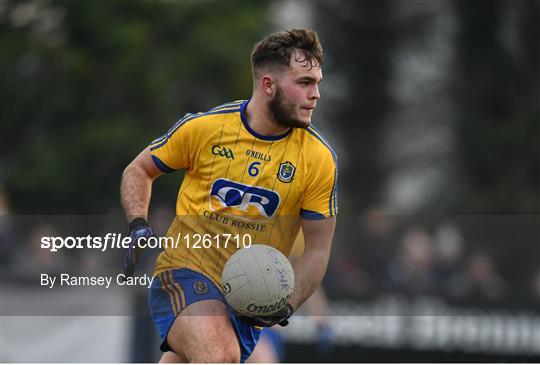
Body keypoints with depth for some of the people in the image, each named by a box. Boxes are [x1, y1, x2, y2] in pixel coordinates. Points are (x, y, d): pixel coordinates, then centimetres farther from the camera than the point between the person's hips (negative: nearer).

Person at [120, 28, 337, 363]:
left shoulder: (320, 158, -3)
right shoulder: (203, 127, -4)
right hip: (186, 272, -2)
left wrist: (286, 306, -14)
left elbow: (317, 250, 2)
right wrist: (139, 226, -5)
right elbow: (138, 171, 13)